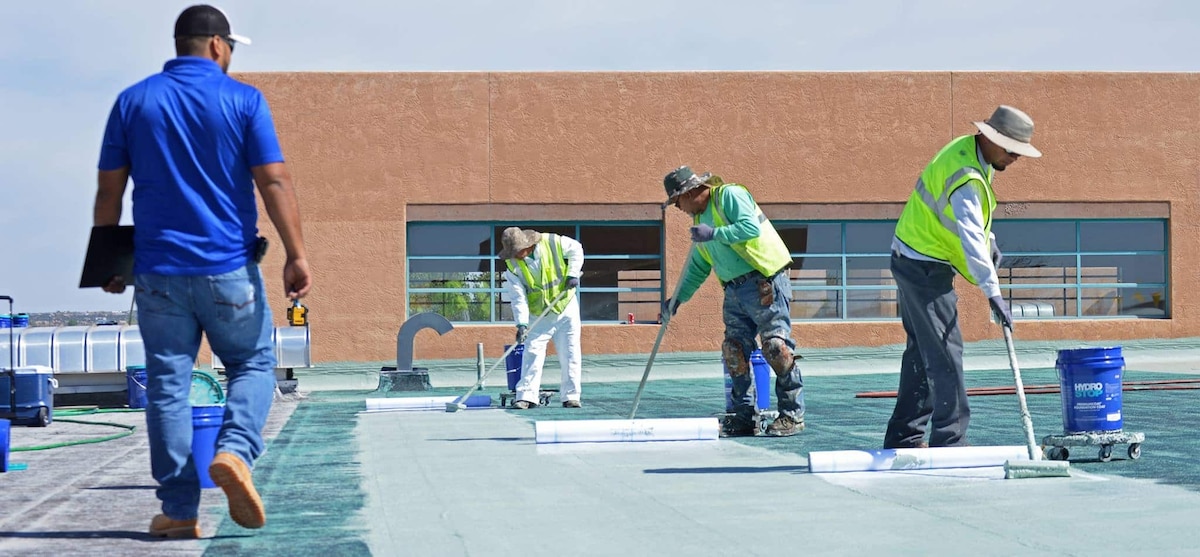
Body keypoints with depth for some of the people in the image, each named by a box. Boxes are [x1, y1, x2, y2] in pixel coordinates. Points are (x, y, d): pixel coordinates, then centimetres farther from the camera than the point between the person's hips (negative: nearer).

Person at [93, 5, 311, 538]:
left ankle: (179, 509, 5)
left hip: (157, 269, 2)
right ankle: (235, 451, -13)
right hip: (228, 269, -2)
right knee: (252, 364, 13)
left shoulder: (132, 102, 7)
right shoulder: (243, 99, -1)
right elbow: (274, 181, -7)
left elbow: (109, 190, 7)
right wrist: (296, 254, -6)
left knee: (167, 384, 6)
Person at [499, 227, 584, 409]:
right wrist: (521, 323, -27)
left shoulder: (553, 243, -16)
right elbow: (518, 297, -17)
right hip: (540, 316, 0)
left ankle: (571, 396, 6)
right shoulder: (513, 265, -13)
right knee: (532, 353, -7)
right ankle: (526, 396, -5)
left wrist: (573, 273, -11)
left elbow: (576, 249, 1)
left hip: (567, 307, 0)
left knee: (570, 353, 0)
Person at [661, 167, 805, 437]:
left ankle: (792, 414, -4)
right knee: (734, 350, 3)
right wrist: (679, 298, 20)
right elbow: (698, 268, 26)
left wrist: (715, 234, -21)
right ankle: (743, 417, 9)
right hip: (734, 290, 9)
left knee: (776, 346, -10)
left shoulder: (730, 195, -6)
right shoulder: (699, 219, 20)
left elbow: (752, 227, -21)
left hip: (765, 282, -9)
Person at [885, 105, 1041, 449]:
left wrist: (988, 240, 13)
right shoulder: (965, 176, -26)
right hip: (925, 267, -11)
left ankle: (904, 437, 22)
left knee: (922, 348, 15)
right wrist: (993, 293, -39)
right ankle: (949, 440, -9)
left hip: (911, 262, 11)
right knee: (945, 352, -10)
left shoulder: (967, 148, 5)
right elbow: (970, 238, -35)